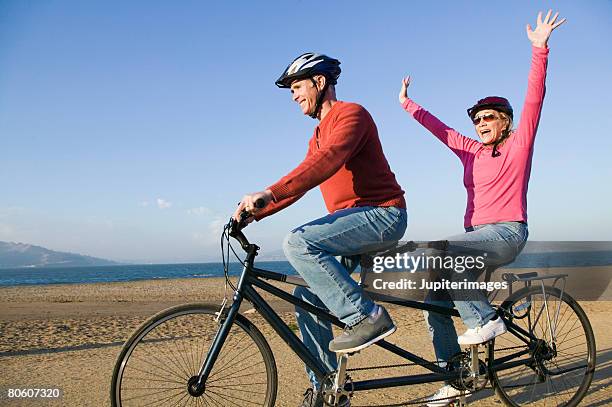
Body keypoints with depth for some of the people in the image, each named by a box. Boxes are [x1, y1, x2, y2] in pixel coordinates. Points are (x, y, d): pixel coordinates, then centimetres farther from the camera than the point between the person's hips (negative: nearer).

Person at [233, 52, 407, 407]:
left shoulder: (351, 113, -8)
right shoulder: (319, 135, 22)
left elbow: (328, 161, -26)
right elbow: (300, 181, 18)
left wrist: (269, 193, -36)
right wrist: (254, 213, 6)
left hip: (382, 214, -9)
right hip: (355, 222, 9)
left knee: (299, 242, -28)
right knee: (306, 296, 3)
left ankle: (366, 316, -20)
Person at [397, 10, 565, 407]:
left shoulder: (519, 145, 1)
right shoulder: (472, 151, 15)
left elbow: (535, 97, -11)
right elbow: (440, 128, 24)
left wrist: (539, 50, -19)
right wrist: (407, 104, 31)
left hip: (507, 232, -7)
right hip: (477, 234, 7)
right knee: (434, 303, -3)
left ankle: (485, 319, -17)